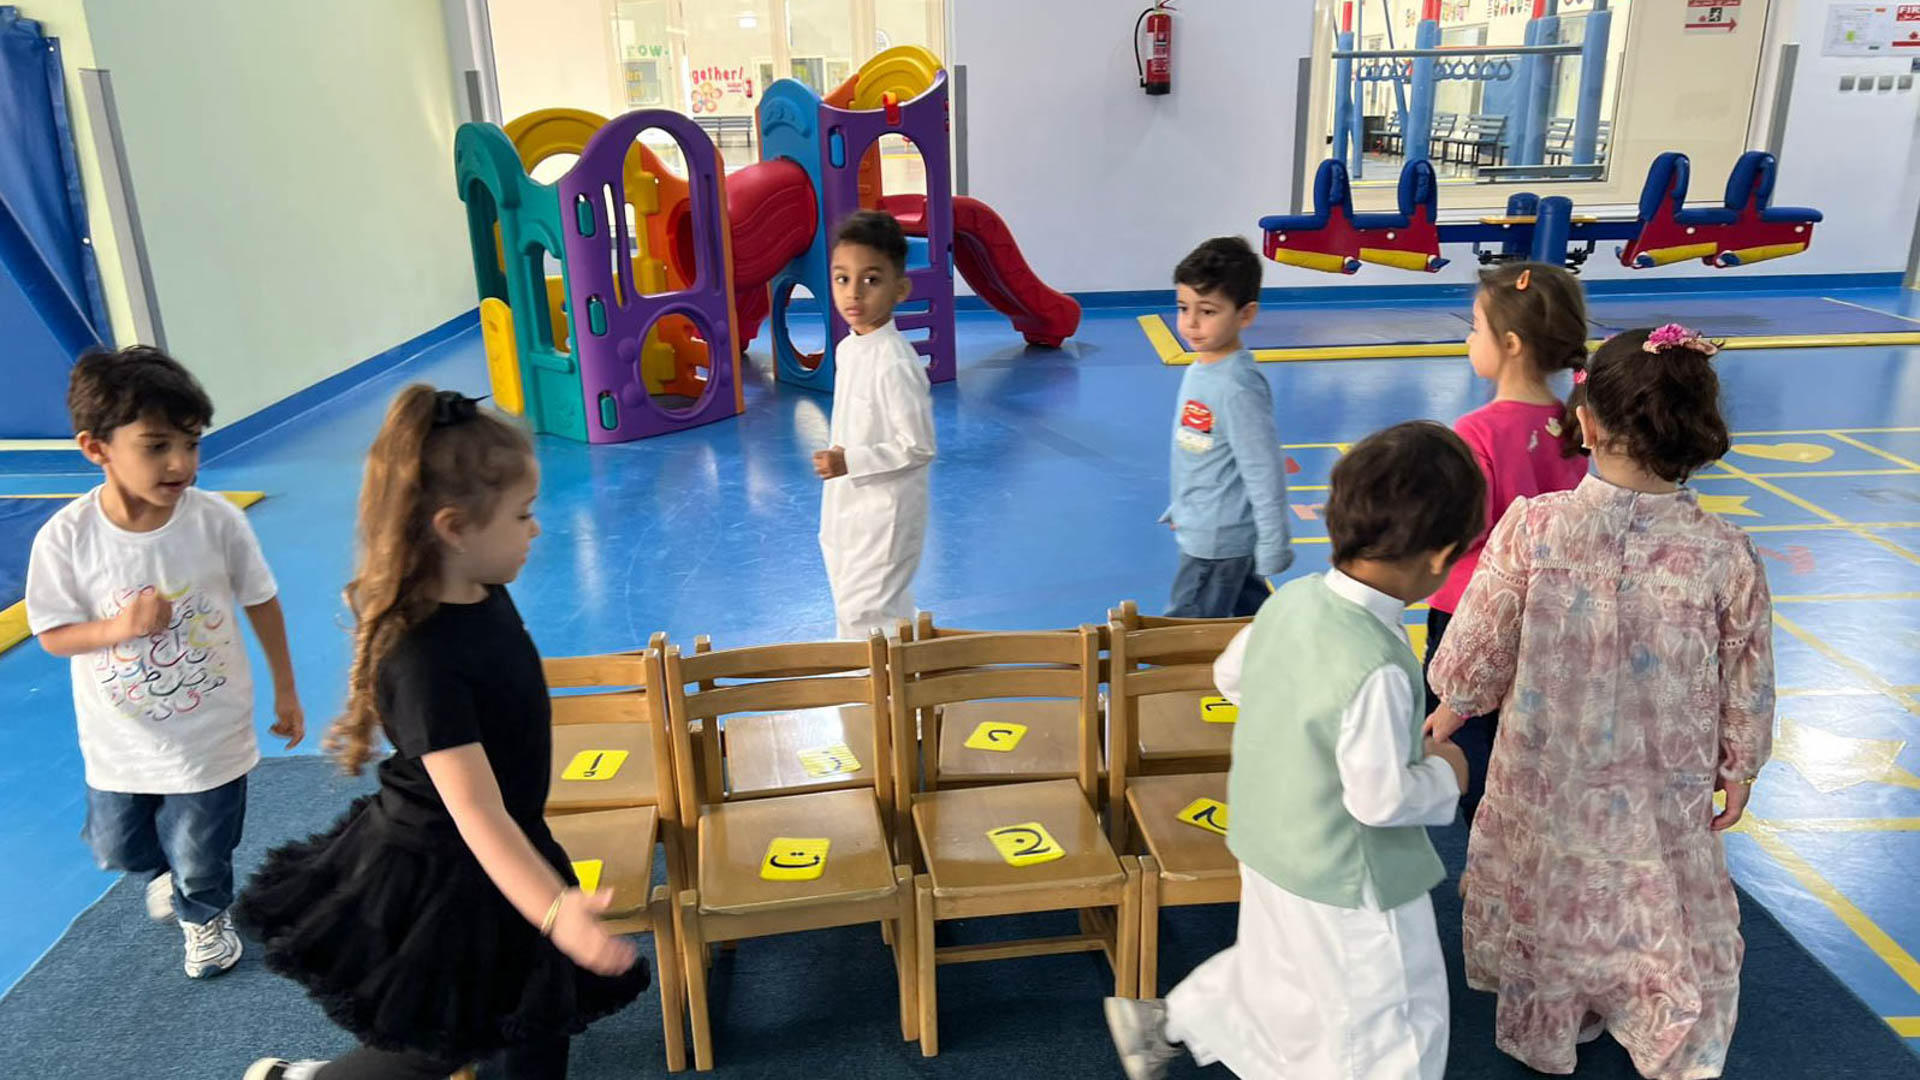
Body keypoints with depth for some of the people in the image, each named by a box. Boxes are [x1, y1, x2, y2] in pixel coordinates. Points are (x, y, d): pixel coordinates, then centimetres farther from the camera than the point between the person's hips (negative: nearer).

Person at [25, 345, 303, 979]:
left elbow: (261, 602, -6)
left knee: (202, 856, 16)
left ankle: (205, 917, 50)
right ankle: (164, 869, 60)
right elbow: (53, 635, -8)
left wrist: (285, 691, 3)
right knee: (117, 848, 23)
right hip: (119, 743, 1)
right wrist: (120, 627, -30)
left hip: (210, 736, -1)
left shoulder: (216, 520, -20)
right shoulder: (66, 538, -20)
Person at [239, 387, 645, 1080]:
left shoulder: (486, 595, -7)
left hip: (502, 858, 8)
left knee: (542, 1015, 19)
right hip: (438, 878, -8)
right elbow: (476, 814, -38)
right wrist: (555, 910, -49)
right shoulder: (422, 658, -33)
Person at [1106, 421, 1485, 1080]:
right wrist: (1444, 774, -9)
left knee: (1282, 978, 33)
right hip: (1351, 884, -8)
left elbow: (1231, 675, 6)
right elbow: (1379, 798, -27)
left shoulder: (1291, 599, -10)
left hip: (1271, 847, 8)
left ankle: (1161, 1024, 45)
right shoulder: (1378, 669, -34)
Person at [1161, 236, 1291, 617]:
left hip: (1218, 542, -9)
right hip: (1201, 531, 9)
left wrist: (1272, 547, -17)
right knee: (1252, 617, 22)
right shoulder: (1199, 369, 3)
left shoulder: (1238, 388, -25)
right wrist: (1180, 509, 23)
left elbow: (1263, 471, -22)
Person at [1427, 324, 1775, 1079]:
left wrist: (1450, 708, 9)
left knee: (1546, 906, 24)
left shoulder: (1532, 527, -22)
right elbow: (1746, 685, -6)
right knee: (1660, 922, 24)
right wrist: (1739, 767, 13)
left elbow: (1479, 648, -12)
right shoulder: (1725, 553, -19)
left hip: (1542, 782, 0)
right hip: (1665, 799, 0)